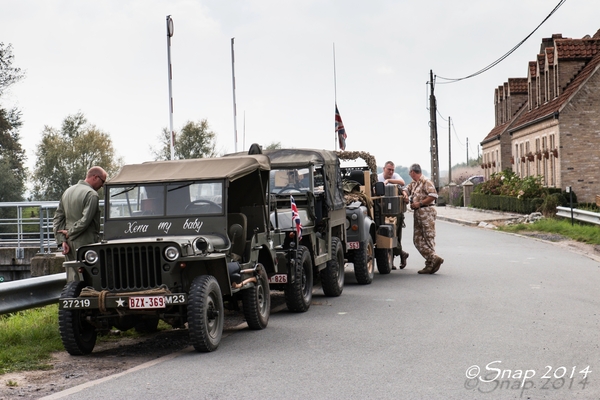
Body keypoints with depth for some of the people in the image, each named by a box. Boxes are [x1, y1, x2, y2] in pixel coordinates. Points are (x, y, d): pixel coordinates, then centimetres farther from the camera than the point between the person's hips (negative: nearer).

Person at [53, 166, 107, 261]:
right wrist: (70, 233, -7)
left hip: (69, 246, 8)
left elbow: (58, 217, 12)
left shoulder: (67, 192, 15)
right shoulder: (91, 195, -12)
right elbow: (85, 220, -21)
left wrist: (62, 240, 4)